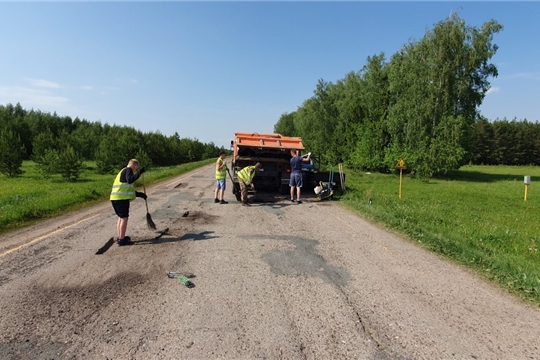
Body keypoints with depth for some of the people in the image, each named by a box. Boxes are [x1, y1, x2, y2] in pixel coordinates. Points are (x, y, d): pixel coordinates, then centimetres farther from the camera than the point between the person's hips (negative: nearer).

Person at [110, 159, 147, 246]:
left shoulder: (122, 171, 27)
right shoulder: (128, 170, -3)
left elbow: (128, 189, 31)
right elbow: (130, 180, -25)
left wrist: (140, 194, 30)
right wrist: (139, 172, -23)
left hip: (115, 198, 10)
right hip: (122, 198, -10)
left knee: (121, 217, 19)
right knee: (124, 218, -5)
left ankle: (120, 237, 29)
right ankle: (122, 239, -2)